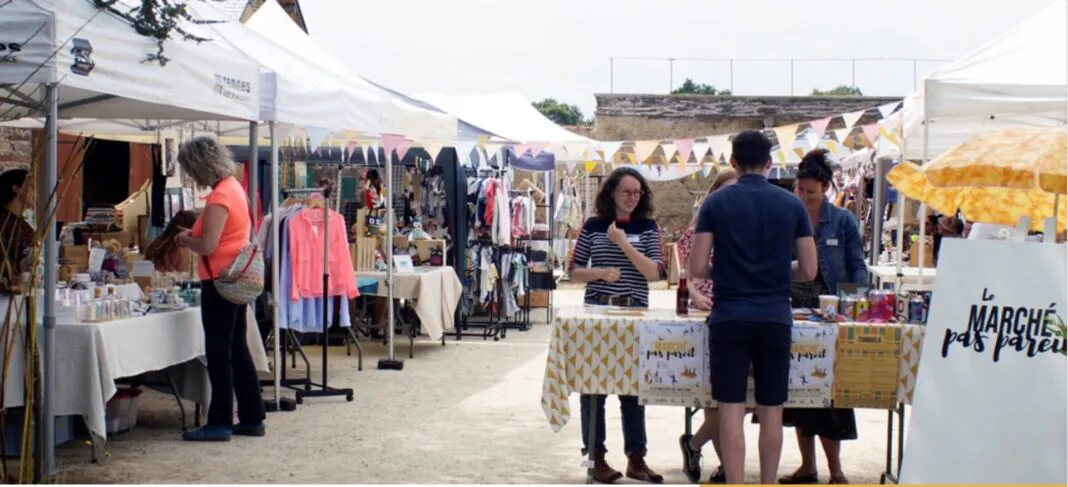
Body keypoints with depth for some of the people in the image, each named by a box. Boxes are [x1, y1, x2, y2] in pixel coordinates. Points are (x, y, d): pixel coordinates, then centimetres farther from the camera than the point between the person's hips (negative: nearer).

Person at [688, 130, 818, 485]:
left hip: (730, 318, -2)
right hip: (775, 318, 2)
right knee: (771, 411, 10)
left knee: (731, 410, 0)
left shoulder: (716, 203, -1)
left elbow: (697, 269, -5)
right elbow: (808, 271, 5)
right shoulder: (792, 204, 3)